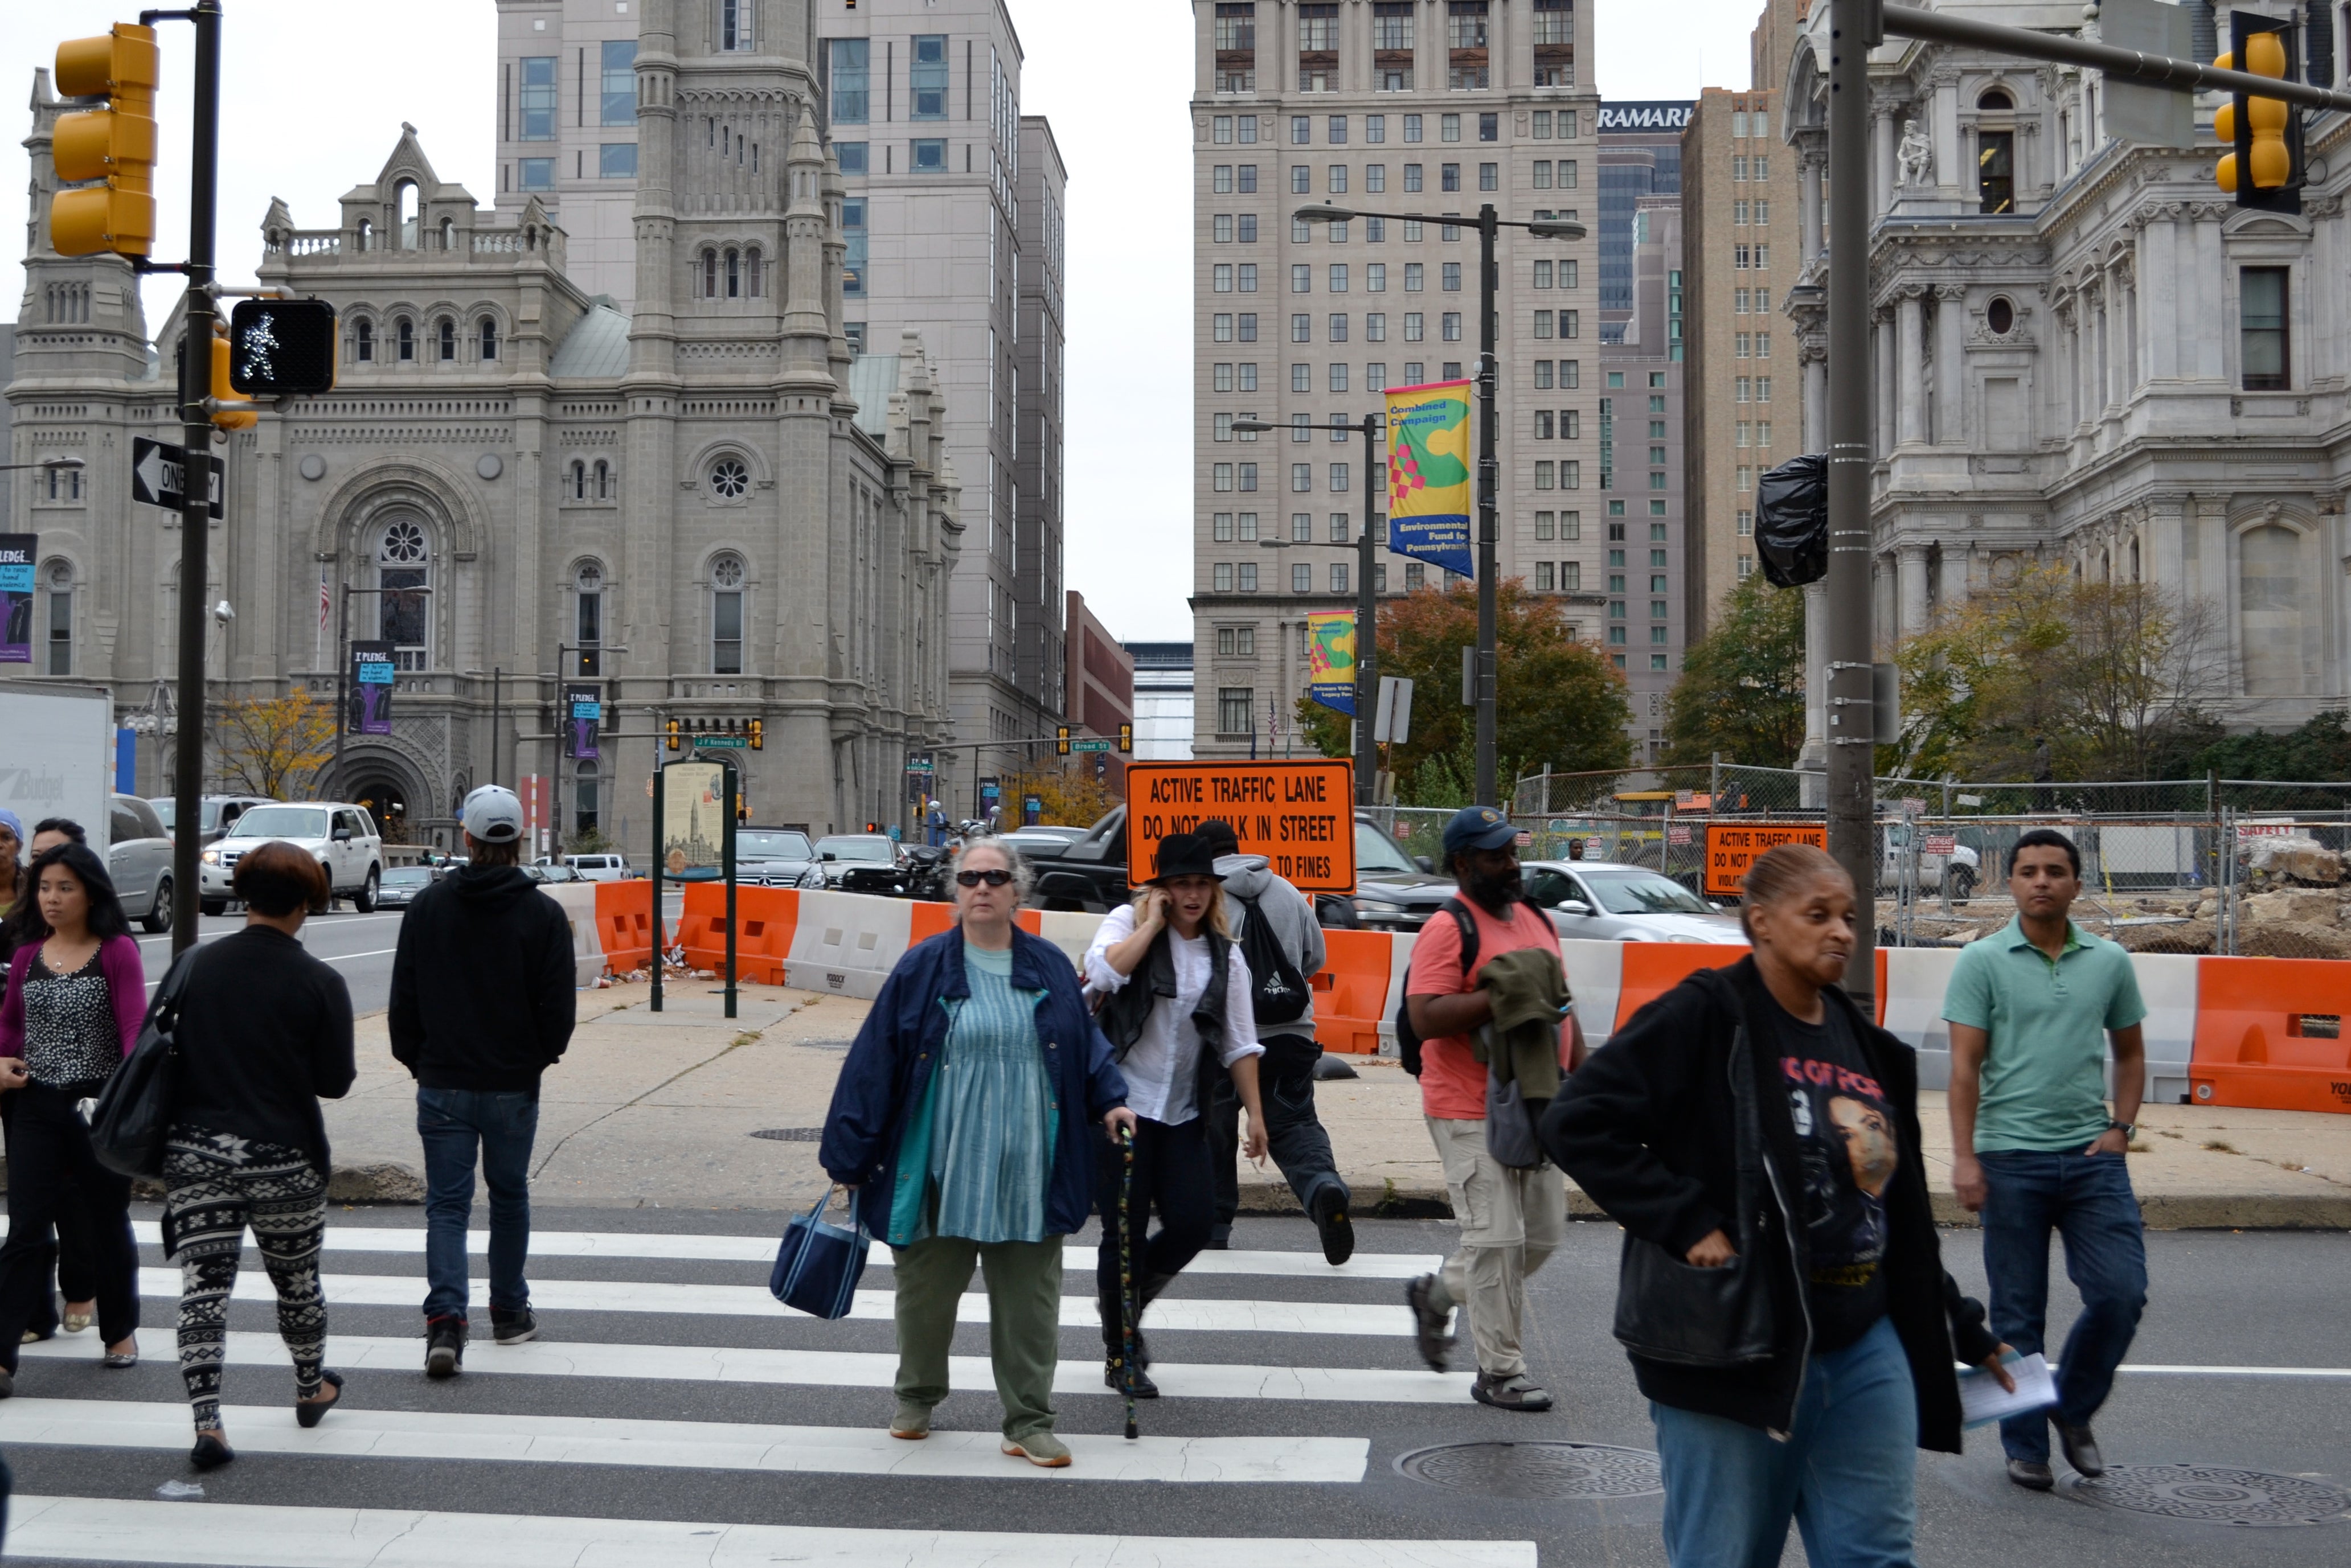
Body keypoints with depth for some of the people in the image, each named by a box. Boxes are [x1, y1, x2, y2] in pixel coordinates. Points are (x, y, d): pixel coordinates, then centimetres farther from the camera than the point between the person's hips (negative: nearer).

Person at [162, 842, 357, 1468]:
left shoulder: (197, 966, -1)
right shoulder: (319, 983, -10)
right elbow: (336, 1081, -7)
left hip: (195, 1152, 2)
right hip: (284, 1159, -2)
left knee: (203, 1285, 2)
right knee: (296, 1279, 17)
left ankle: (207, 1424, -6)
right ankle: (311, 1390, 37)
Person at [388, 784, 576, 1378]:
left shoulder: (428, 906, -2)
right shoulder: (544, 915, -7)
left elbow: (404, 997, 2)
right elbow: (558, 1007, -6)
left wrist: (415, 1059, 15)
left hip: (442, 1084, 0)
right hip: (514, 1085, 0)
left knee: (447, 1202, 2)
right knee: (509, 1196, 16)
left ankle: (445, 1319, -14)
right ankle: (511, 1313, 27)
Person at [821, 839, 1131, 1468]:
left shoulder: (1049, 968, 7)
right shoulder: (923, 968, -1)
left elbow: (1086, 1040, 16)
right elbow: (876, 1059, -1)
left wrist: (1109, 1099, -2)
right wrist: (849, 1155, -2)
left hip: (1026, 1176, 1)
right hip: (939, 1170, -1)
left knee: (1029, 1300, 5)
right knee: (927, 1291, 11)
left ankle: (1028, 1422, 16)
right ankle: (917, 1397, 35)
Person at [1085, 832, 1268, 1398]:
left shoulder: (1224, 955, 10)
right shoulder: (1128, 922, -1)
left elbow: (1240, 1043, 11)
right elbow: (1103, 972, -23)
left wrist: (1255, 1114, 6)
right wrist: (1152, 924, -14)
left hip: (1184, 1113, 4)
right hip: (1123, 1103, -4)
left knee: (1193, 1224, -3)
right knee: (1126, 1231, -1)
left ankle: (1124, 1301, 26)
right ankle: (1120, 1356, 15)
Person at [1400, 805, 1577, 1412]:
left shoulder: (1535, 919, 14)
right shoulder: (1449, 929, -12)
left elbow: (1560, 1006, 22)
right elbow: (1426, 1019, -22)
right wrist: (1504, 994, -26)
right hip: (1473, 1115, -8)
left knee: (1543, 1237, 13)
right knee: (1498, 1240, -6)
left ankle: (1436, 1293, 32)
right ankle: (1500, 1373, 6)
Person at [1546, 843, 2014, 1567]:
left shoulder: (1866, 1045, 12)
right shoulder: (1704, 1018, -10)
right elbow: (1579, 1122, -17)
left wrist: (1960, 1329, 21)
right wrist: (1687, 1223, -20)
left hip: (1865, 1350, 6)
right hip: (1736, 1351, -6)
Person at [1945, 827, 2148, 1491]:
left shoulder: (2111, 961, 8)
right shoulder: (1982, 962, -2)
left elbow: (2130, 1052, 18)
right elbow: (1965, 1066, -5)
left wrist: (2121, 1128, 4)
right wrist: (1964, 1158, -11)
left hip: (2092, 1156, 3)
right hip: (2011, 1158, -3)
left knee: (2121, 1293, -4)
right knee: (2019, 1315, 5)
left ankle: (2073, 1410, 21)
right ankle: (2025, 1445, 19)